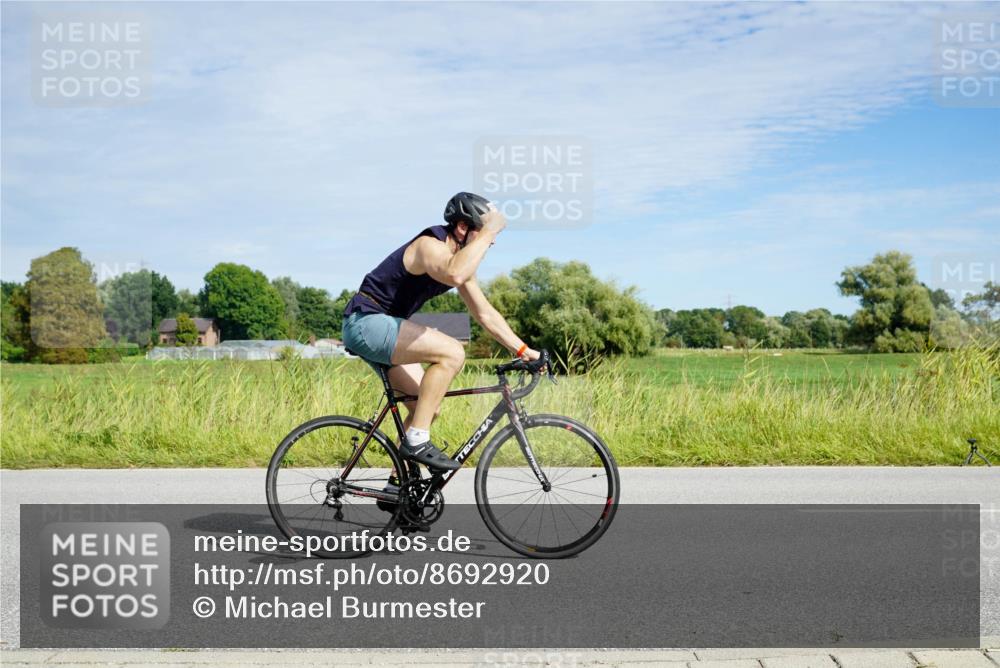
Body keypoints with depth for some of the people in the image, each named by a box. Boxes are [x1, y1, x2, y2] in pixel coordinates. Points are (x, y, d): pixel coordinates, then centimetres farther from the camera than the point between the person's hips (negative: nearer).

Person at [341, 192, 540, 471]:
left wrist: (523, 350, 9)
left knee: (428, 407, 8)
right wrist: (489, 230, -33)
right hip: (366, 321, -10)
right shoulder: (430, 245, -20)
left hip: (383, 327, 10)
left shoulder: (462, 260, 9)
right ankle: (416, 441, -18)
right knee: (452, 353, -24)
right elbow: (454, 275, -44)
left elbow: (485, 314, 15)